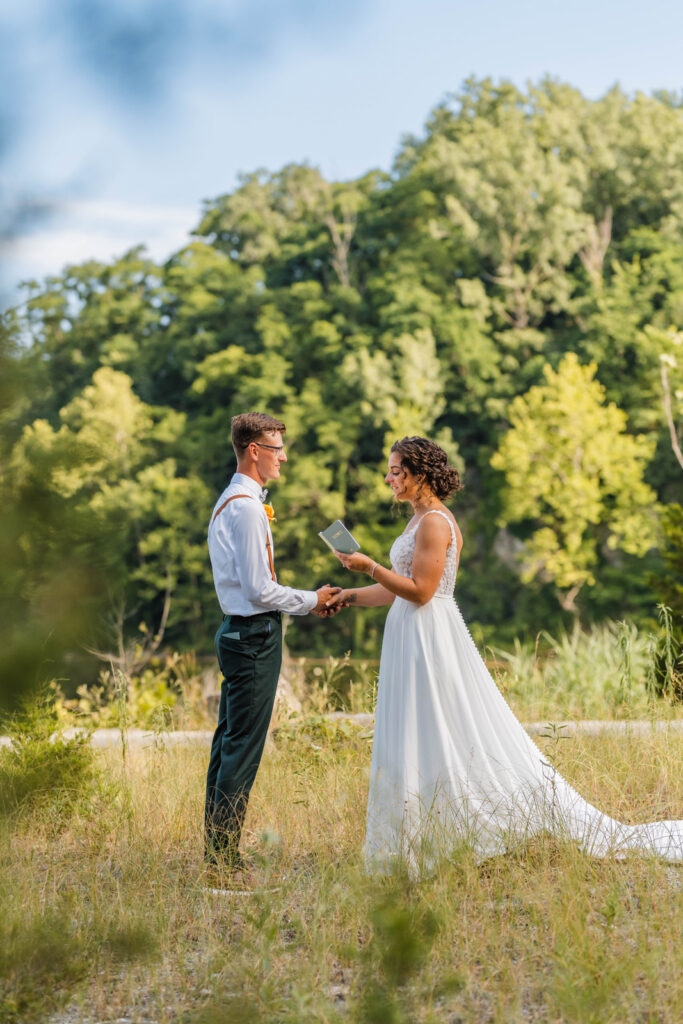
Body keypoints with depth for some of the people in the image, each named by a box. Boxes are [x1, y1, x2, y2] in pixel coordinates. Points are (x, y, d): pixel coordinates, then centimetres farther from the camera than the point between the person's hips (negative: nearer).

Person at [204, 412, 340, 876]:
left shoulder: (231, 502, 17)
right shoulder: (246, 507, -16)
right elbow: (259, 590, -19)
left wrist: (307, 600, 15)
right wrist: (310, 601, -5)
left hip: (239, 631, 11)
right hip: (255, 635, -11)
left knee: (228, 742, 13)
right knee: (243, 749, -7)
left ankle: (217, 848, 19)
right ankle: (226, 856, -4)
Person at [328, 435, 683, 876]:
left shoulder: (434, 523, -16)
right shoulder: (421, 520, 15)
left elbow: (420, 591, -20)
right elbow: (399, 589, 19)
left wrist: (369, 565, -18)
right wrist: (349, 595, 16)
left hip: (430, 640, -10)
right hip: (413, 641, 10)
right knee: (411, 749, 12)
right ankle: (418, 852, 17)